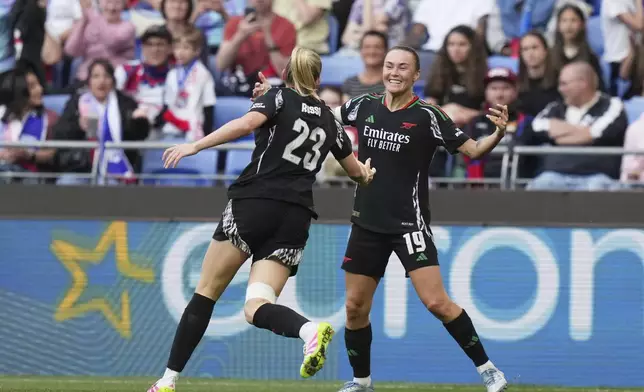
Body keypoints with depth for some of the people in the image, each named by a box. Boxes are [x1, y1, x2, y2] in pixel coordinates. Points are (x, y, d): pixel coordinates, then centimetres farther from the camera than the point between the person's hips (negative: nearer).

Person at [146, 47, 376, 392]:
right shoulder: (329, 120, 19)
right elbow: (357, 172, 31)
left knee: (206, 293, 6)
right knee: (255, 308, -3)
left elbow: (247, 123, -15)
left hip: (254, 203, -4)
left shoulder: (279, 97, 6)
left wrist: (194, 146, -17)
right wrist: (366, 174, 55)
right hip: (296, 218, 4)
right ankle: (310, 330, -36)